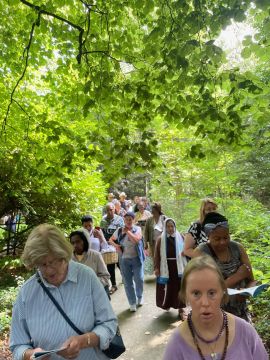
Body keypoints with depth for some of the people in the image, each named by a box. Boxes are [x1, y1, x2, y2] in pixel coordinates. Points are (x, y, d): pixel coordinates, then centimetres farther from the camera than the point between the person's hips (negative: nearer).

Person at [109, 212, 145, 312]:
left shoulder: (137, 229, -5)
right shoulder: (119, 231, 2)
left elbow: (136, 240, -23)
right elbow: (111, 239, 16)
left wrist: (127, 231, -16)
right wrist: (115, 245, -4)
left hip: (136, 258, -2)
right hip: (124, 259, 2)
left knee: (139, 279, 1)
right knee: (127, 282, 5)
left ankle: (139, 297, 31)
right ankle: (132, 302, 21)